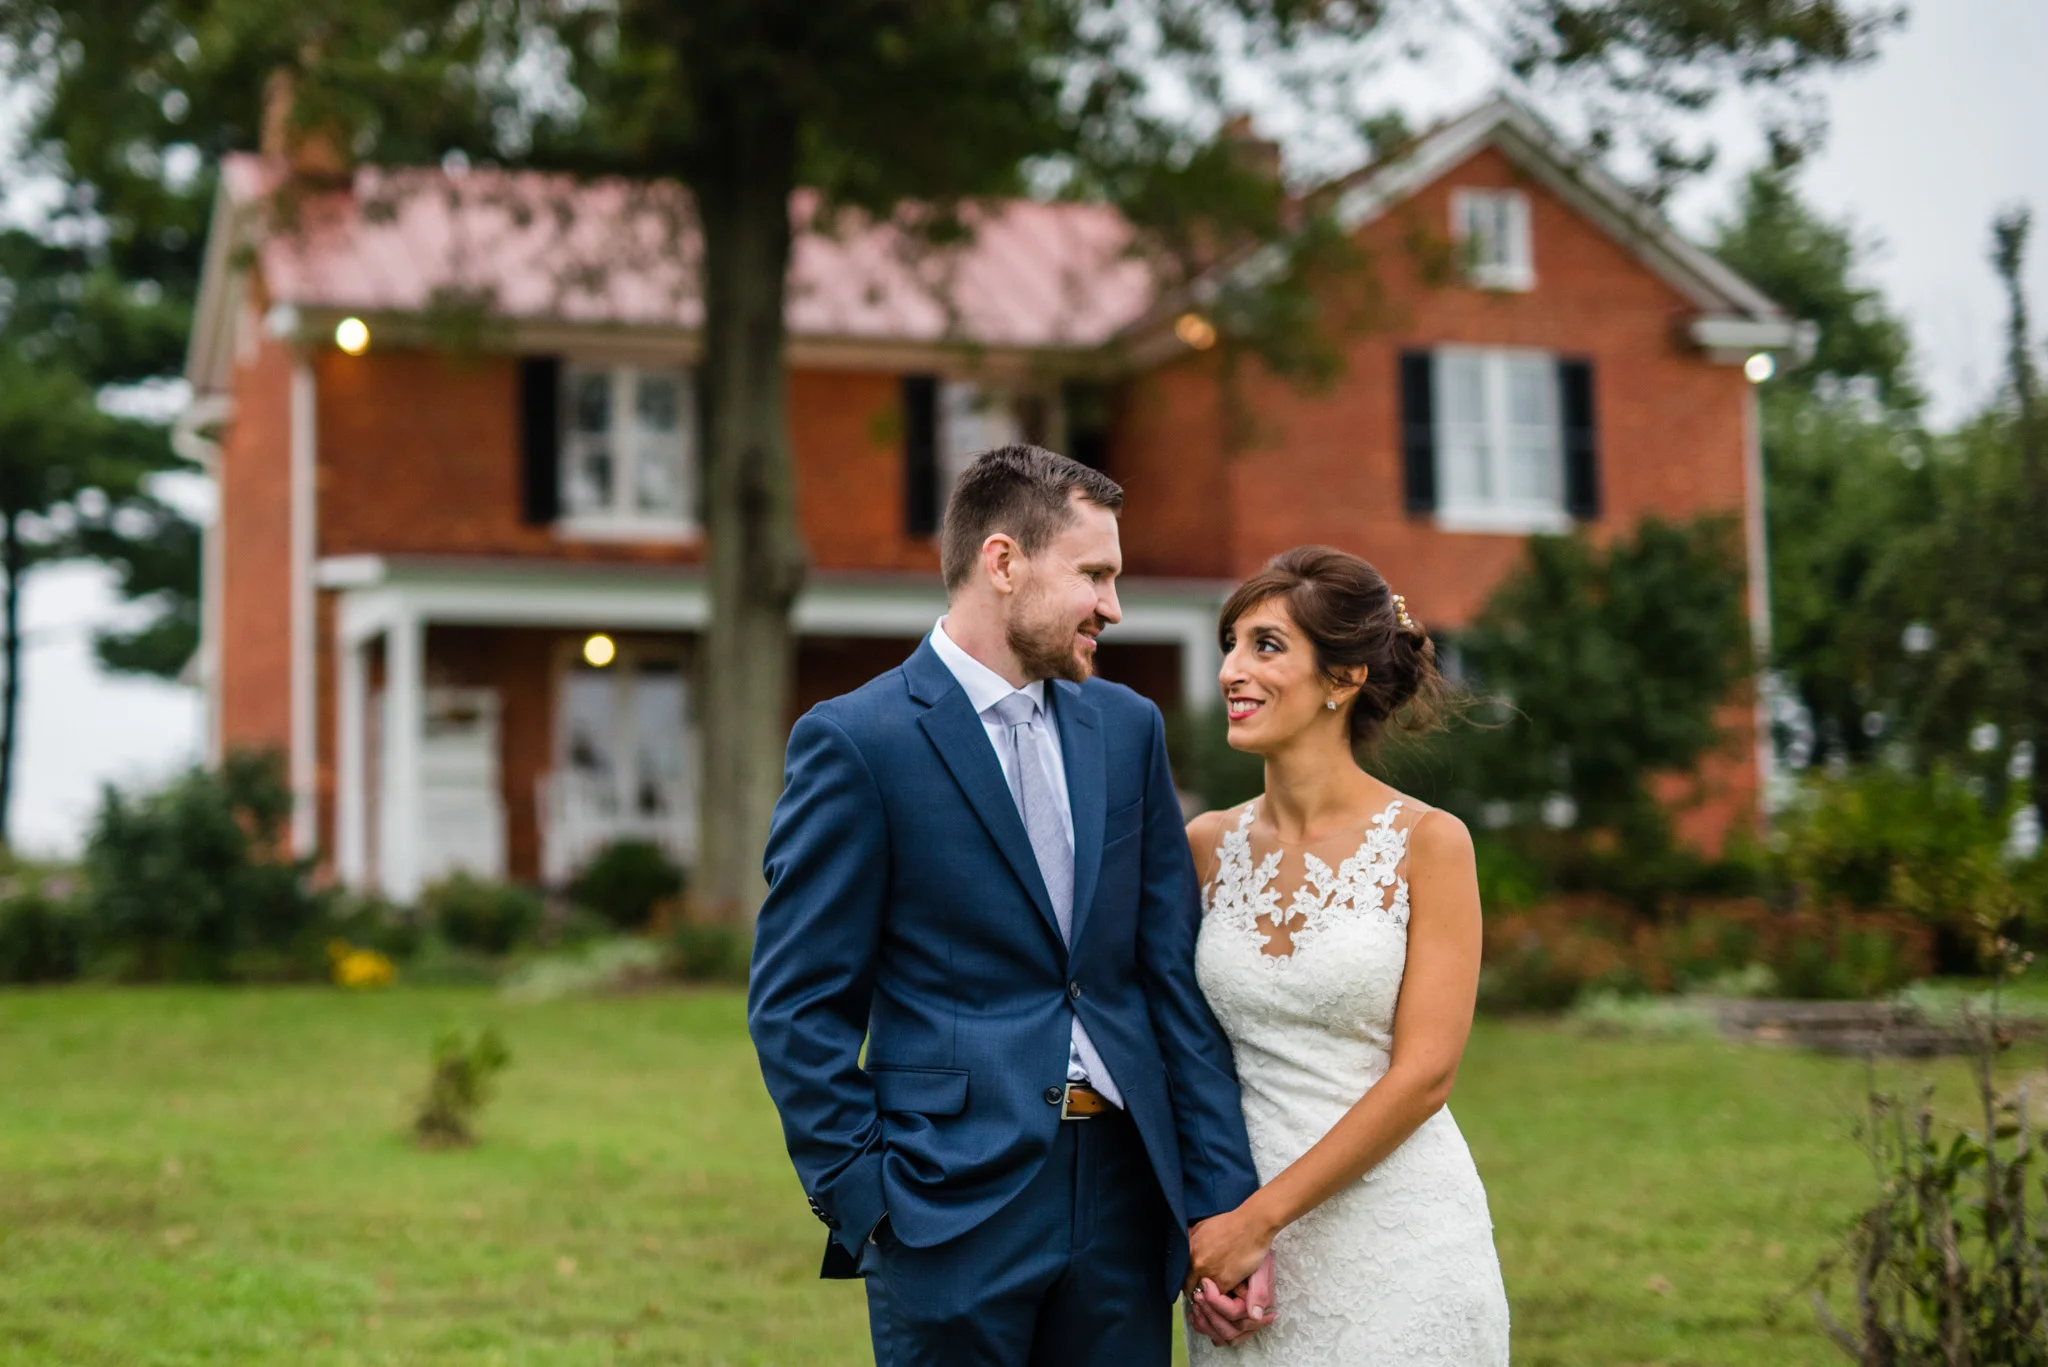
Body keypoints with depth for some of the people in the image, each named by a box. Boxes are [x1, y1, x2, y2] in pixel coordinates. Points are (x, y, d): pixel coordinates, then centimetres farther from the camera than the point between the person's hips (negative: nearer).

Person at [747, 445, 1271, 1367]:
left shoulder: (1127, 728, 10)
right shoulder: (855, 740, -6)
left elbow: (1176, 975, 8)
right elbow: (797, 1004, -6)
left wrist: (1226, 1200, 3)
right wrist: (865, 1204, -10)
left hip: (1122, 1188, 5)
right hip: (954, 1210, -5)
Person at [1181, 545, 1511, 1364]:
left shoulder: (1428, 842, -7)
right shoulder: (1208, 845, 4)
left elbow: (1423, 1073, -12)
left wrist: (1261, 1217, -13)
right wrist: (1207, 1223, -6)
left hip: (1397, 1241, -3)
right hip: (1239, 1236, 3)